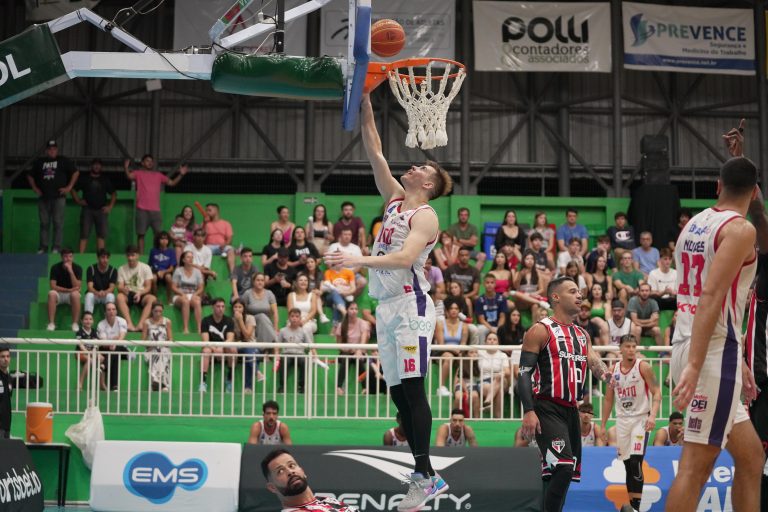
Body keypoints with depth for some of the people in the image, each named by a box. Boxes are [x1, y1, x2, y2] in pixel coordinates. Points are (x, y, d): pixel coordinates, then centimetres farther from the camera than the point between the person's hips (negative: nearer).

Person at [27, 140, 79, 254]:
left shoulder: (64, 161, 5)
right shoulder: (39, 162, 14)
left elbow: (76, 173, 5)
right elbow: (30, 176, 24)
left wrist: (69, 187, -2)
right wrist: (34, 188, 10)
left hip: (58, 197, -3)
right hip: (43, 197, 3)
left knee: (58, 222, -7)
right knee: (44, 223, 4)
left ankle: (57, 247, -7)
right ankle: (43, 247, 7)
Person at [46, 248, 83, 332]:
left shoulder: (77, 268, -8)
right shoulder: (55, 268, -7)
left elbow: (77, 287, -18)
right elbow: (53, 286, -13)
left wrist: (70, 271, -26)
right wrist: (69, 290, -22)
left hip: (71, 294, 0)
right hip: (59, 293, 0)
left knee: (75, 294, -36)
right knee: (52, 294, -34)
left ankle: (75, 324, -29)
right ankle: (51, 323, -31)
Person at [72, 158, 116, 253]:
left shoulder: (105, 180, 14)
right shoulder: (84, 178, 10)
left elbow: (113, 193, 16)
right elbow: (73, 189, 13)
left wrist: (110, 206, 4)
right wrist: (78, 200, 0)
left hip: (101, 210, 1)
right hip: (87, 209, -1)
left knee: (102, 234, -6)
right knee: (84, 234, -6)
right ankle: (81, 254, -9)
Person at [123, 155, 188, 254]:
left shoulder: (158, 175, 16)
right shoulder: (138, 173, 7)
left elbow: (172, 183, 15)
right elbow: (129, 176, -12)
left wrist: (181, 174, 2)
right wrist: (126, 168, -32)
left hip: (155, 210, 3)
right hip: (142, 210, -3)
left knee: (159, 234, -3)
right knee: (141, 234, -1)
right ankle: (141, 255, 1)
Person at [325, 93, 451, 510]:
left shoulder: (426, 216, -5)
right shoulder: (395, 199, 16)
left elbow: (405, 257, -21)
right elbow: (374, 152, 15)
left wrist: (358, 260, -30)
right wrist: (365, 105, 9)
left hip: (410, 305, -8)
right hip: (386, 306, 8)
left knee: (411, 389, -12)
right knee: (398, 393, 5)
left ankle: (426, 477, -11)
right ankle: (421, 474, 9)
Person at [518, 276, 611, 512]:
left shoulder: (582, 335, 18)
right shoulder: (541, 330, -5)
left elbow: (593, 360, 4)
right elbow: (524, 373, -10)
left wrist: (603, 372, -22)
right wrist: (528, 411, -21)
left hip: (571, 410, 8)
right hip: (547, 410, -8)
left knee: (564, 473, 11)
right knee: (563, 467, -22)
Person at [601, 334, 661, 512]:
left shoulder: (643, 367, -6)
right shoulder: (613, 370, 7)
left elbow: (656, 393, -9)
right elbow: (608, 399, 14)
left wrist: (652, 415, -23)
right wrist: (603, 426, 12)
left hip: (641, 419, -5)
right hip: (622, 420, 5)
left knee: (636, 462, -17)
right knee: (627, 465, 7)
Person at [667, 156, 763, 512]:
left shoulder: (694, 225, 15)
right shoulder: (740, 229, -10)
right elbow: (710, 296, -21)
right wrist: (694, 365, -27)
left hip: (692, 348, 9)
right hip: (714, 352, -9)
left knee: (750, 456, 16)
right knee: (696, 464, -7)